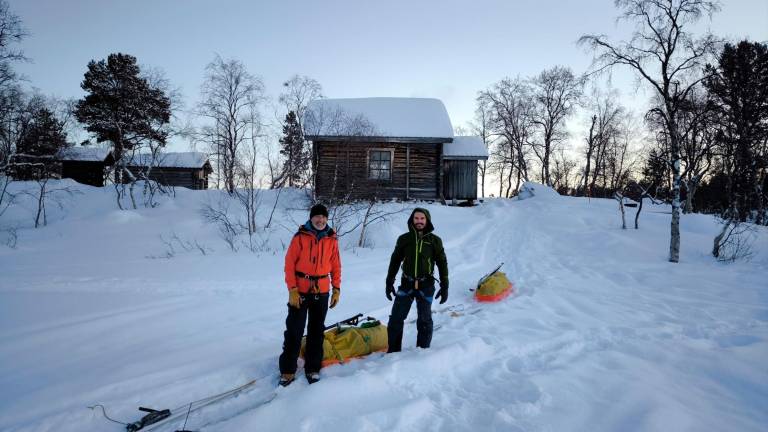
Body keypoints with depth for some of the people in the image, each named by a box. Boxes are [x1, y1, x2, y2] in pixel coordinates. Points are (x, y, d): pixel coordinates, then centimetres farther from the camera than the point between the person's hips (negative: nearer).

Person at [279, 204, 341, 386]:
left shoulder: (331, 239, 3)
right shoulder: (300, 237, -7)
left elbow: (336, 265, 8)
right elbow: (289, 264, -8)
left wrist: (337, 289, 6)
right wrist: (292, 290, -12)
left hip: (322, 292, 3)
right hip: (300, 291, -3)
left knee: (317, 331, 11)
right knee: (294, 331, 2)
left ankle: (313, 368, 24)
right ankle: (287, 370, 15)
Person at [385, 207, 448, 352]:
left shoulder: (435, 240, 0)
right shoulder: (404, 239, 2)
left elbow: (442, 263, 4)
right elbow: (395, 261, 10)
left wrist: (444, 286, 1)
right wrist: (389, 282, 9)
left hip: (426, 286, -1)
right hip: (406, 284, 1)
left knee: (424, 321, 8)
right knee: (396, 318, 1)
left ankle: (423, 350, 22)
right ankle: (393, 351, 13)